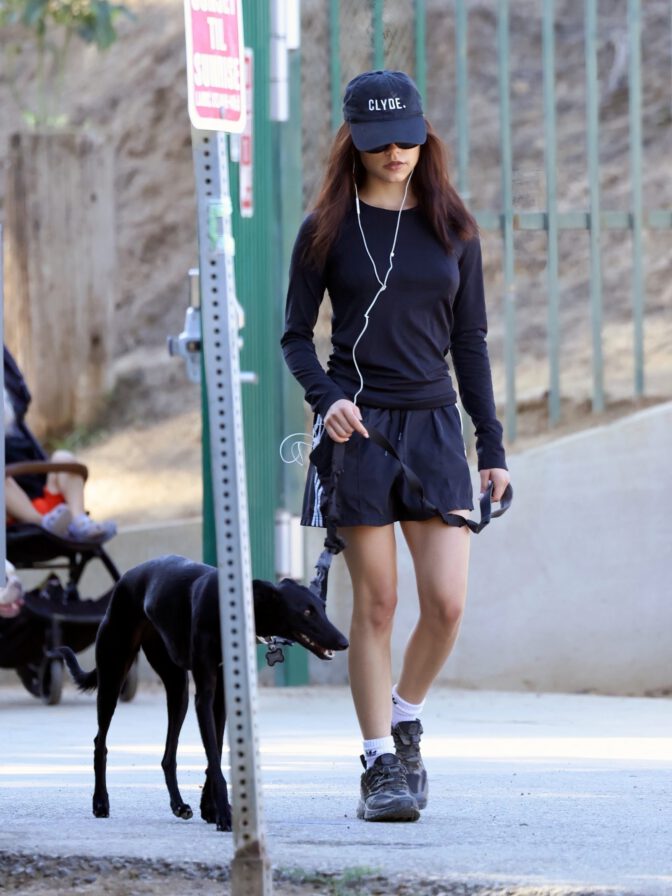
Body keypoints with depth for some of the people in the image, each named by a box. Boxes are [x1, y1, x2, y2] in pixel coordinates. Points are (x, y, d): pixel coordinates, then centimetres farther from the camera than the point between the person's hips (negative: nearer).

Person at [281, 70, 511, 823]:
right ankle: (381, 765, 3)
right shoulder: (328, 229, 2)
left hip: (433, 424, 2)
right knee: (375, 604, -4)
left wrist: (492, 445, 8)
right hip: (358, 428, -2)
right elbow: (295, 336, 4)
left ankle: (405, 721, 19)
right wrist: (327, 398, -16)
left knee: (447, 601, -7)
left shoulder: (452, 229, 9)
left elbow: (469, 341, 12)